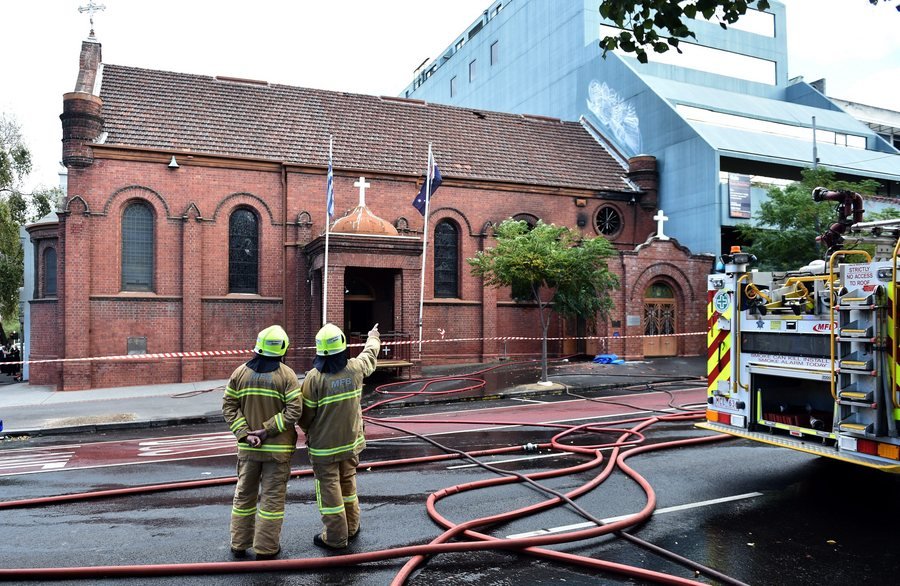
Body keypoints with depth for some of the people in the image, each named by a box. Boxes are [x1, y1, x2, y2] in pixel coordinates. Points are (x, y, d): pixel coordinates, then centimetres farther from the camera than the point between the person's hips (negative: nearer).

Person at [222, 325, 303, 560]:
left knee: (244, 494, 18)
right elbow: (294, 410, -18)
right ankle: (266, 548, 14)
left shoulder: (240, 373, 0)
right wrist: (267, 430, -16)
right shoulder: (286, 375, -11)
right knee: (272, 496, 7)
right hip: (278, 448, -3)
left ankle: (239, 545, 28)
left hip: (247, 447, 4)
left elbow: (229, 407, -3)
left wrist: (244, 433, -8)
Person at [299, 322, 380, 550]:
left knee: (329, 488, 8)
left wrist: (308, 430, 10)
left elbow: (305, 414, -12)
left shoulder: (314, 377, -21)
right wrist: (373, 338, 35)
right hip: (351, 441, 4)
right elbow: (370, 354, 14)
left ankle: (335, 537, 17)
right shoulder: (355, 368, -10)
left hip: (324, 446, -4)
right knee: (348, 483, 21)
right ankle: (351, 527, 35)